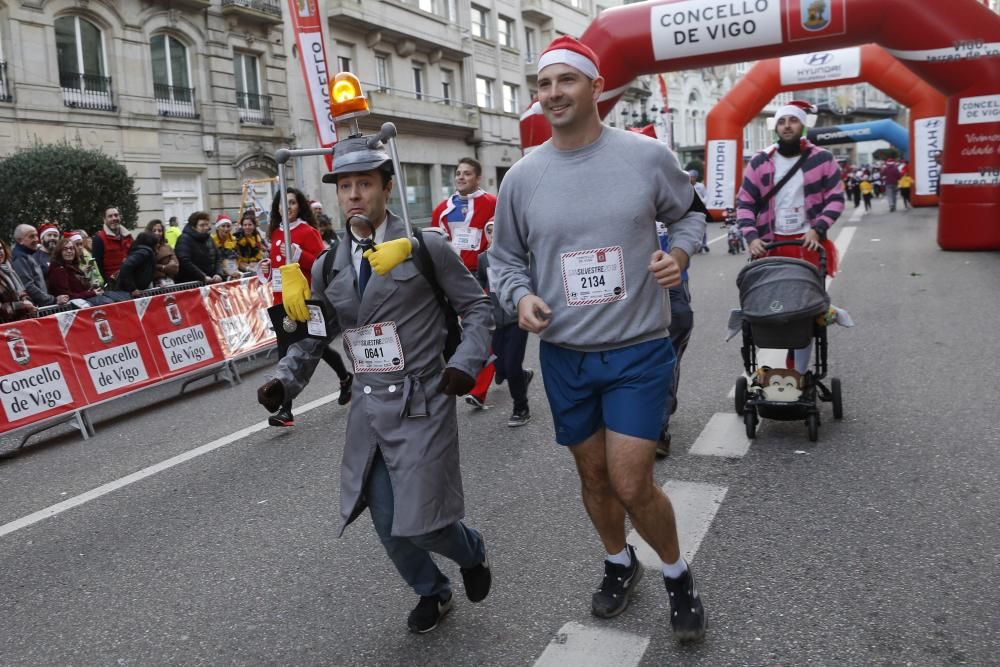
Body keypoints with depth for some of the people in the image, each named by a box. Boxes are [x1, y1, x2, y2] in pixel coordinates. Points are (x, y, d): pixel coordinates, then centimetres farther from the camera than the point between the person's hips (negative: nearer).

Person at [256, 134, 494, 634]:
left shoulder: (427, 248, -6)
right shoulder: (327, 268, 6)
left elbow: (477, 309, -1)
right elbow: (312, 336, 12)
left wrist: (465, 363, -15)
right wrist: (284, 381, -4)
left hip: (423, 404, -4)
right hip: (369, 407, 5)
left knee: (420, 522, -5)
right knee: (387, 523, 9)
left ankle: (472, 552, 32)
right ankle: (431, 592, 39)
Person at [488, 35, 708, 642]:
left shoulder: (648, 155, -6)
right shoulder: (522, 176, -2)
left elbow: (690, 212, 11)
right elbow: (506, 257, 10)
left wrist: (680, 253, -9)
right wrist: (521, 296, -10)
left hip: (639, 351, -2)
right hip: (564, 357, 3)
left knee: (633, 486, -5)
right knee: (594, 479, 16)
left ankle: (678, 574, 26)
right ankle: (620, 564, 44)